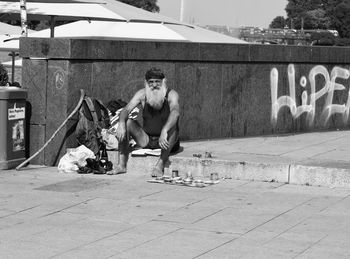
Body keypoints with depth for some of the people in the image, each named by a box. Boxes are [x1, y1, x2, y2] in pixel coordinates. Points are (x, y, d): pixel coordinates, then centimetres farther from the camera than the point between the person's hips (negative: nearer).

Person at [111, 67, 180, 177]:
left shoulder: (171, 94, -16)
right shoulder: (142, 94, -6)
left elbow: (175, 112, -37)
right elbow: (126, 110, -17)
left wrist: (164, 131, -54)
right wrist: (121, 124, -40)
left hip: (166, 142, -4)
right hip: (146, 140, 4)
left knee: (172, 126, -33)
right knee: (127, 122, -15)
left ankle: (160, 165, -38)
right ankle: (122, 165, -20)